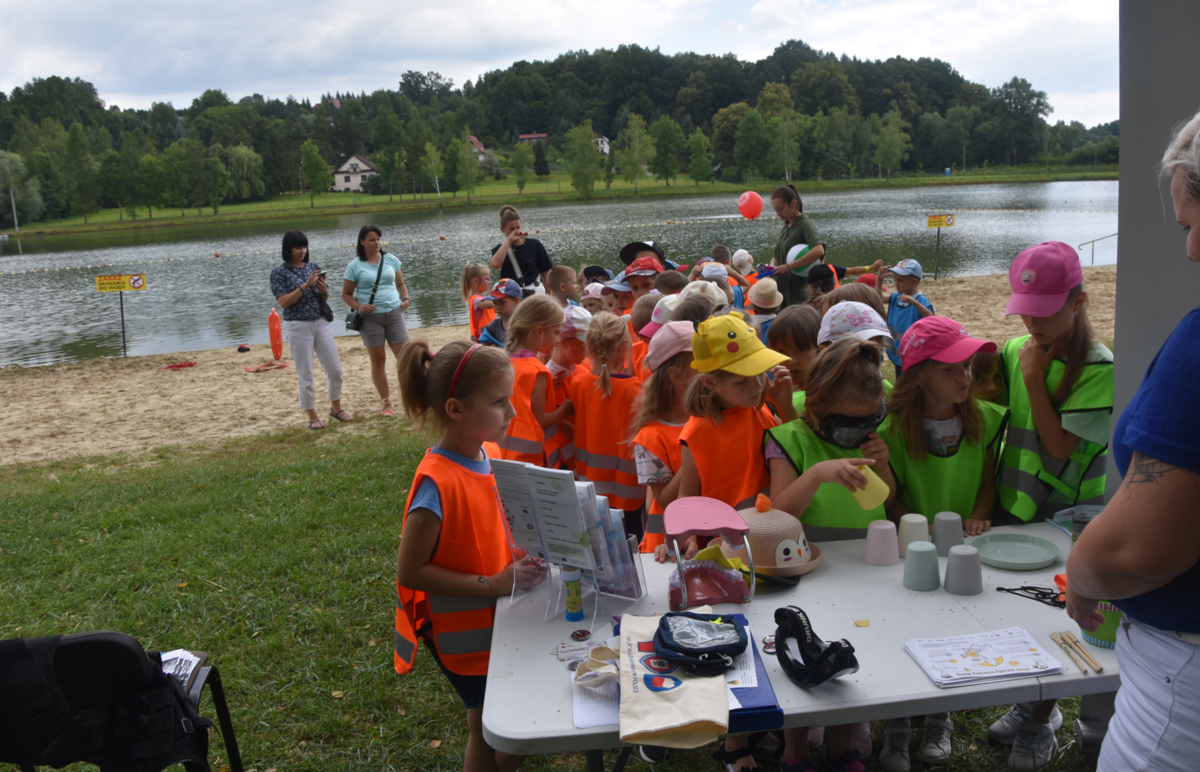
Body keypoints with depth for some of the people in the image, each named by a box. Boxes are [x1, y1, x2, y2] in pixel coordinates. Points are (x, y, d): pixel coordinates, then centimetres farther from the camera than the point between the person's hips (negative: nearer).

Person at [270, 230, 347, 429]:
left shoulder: (314, 267, 7)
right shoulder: (279, 272, -4)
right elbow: (283, 302, -13)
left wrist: (323, 289, -10)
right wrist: (305, 285, -20)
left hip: (321, 322, 4)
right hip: (298, 326, -4)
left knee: (335, 369, 7)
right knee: (305, 375, 3)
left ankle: (336, 407, 28)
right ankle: (312, 417, 15)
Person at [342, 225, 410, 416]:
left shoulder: (390, 259, 8)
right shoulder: (355, 266, 0)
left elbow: (400, 284, 16)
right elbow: (346, 295, 3)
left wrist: (405, 299, -4)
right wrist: (359, 307, -15)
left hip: (394, 313, 2)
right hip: (370, 317, -2)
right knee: (378, 360, 4)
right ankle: (386, 403, 13)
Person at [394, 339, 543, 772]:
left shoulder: (480, 456, -3)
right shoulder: (438, 484, -27)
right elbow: (410, 571, -23)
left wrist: (519, 555, -5)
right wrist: (492, 584, -25)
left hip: (496, 618, 7)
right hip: (462, 633, -7)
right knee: (489, 729, 10)